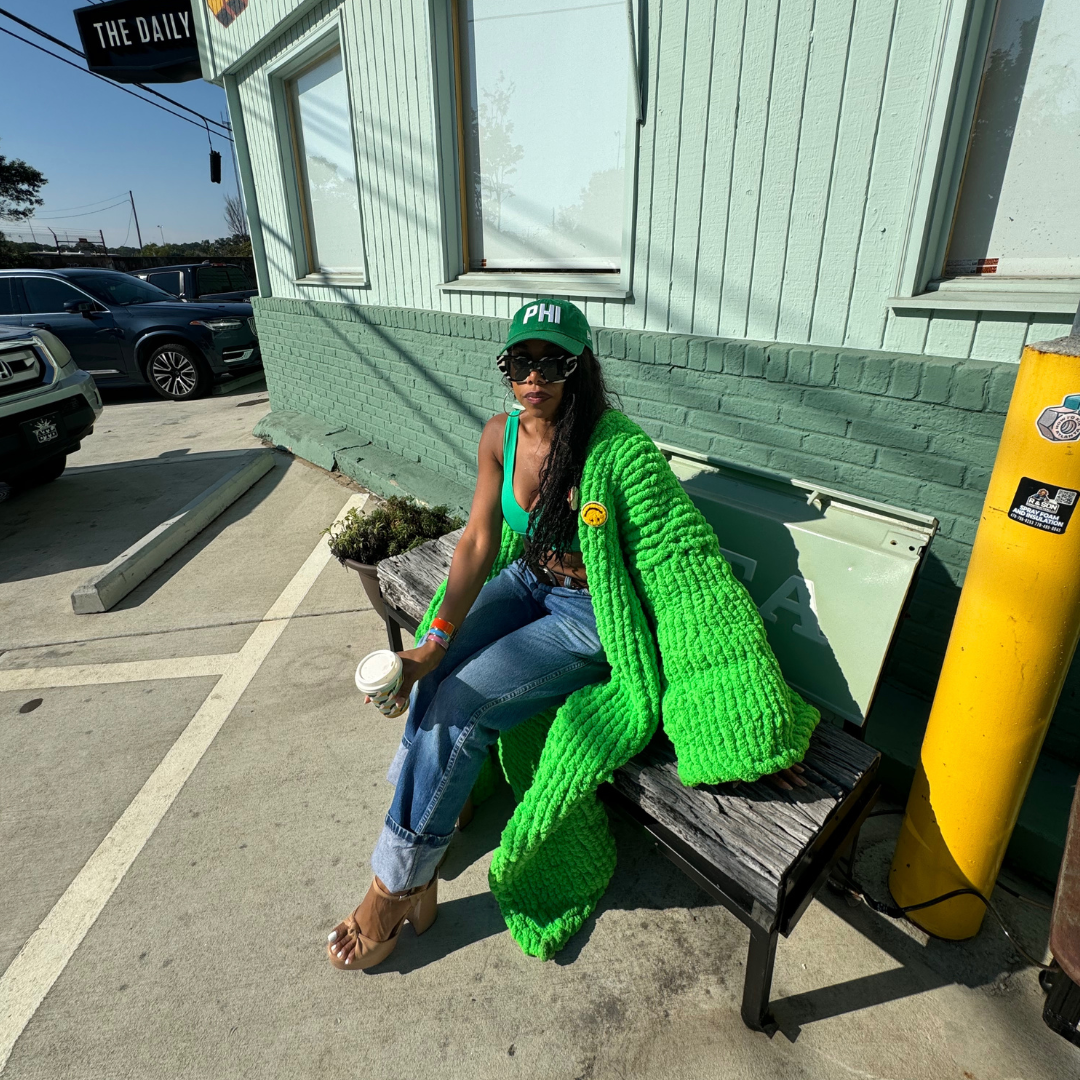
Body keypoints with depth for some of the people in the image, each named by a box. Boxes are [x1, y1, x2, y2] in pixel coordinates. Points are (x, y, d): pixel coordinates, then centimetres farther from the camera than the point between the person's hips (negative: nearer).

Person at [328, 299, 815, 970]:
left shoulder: (621, 451, -26)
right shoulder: (501, 435, -7)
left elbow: (693, 569, -25)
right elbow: (479, 541, -7)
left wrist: (758, 721, -25)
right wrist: (434, 641, -20)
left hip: (593, 616, -6)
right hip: (527, 581, 6)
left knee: (459, 702, -18)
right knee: (432, 678, -14)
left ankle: (394, 890, 6)